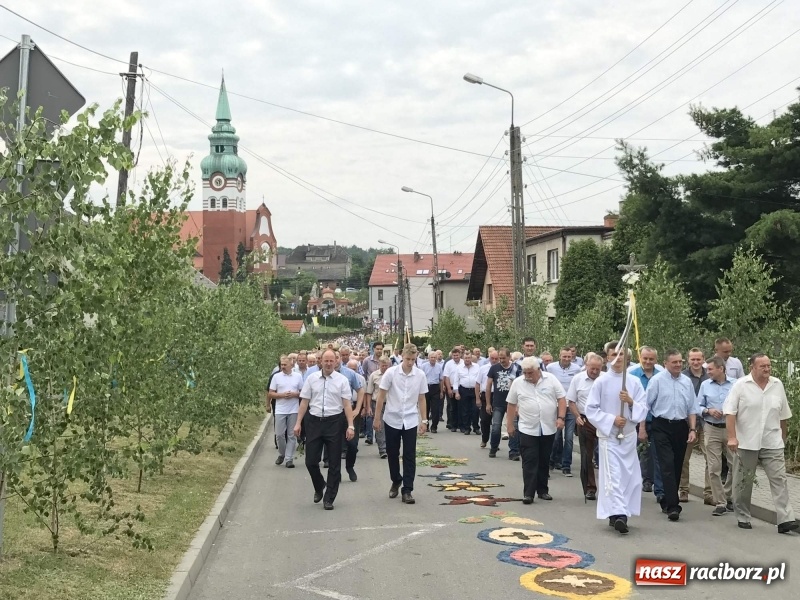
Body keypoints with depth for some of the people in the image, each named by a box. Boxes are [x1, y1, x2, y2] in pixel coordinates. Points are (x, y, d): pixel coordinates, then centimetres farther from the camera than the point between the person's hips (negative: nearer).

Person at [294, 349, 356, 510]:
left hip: (334, 422, -1)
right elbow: (304, 401, 6)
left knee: (334, 463, 4)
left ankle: (329, 498, 16)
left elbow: (347, 404, -4)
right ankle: (319, 487, 32)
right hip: (314, 421, 1)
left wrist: (350, 426, -10)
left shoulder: (342, 380, -2)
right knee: (311, 461, 4)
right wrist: (298, 423, 2)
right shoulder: (311, 378, 3)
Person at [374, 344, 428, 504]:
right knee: (392, 454, 12)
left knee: (409, 457, 0)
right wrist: (377, 418, -4)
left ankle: (407, 490, 5)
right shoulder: (391, 373, -10)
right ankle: (396, 482, 34)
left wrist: (424, 420, 2)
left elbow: (421, 399, 4)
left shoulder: (420, 375, -4)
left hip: (411, 421, 1)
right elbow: (381, 396, -4)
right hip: (392, 420, -1)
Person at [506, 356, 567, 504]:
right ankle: (528, 493, -4)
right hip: (528, 429, -1)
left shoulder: (551, 379, -2)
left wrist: (561, 418, -10)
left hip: (548, 429, 1)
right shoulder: (517, 383, -1)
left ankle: (543, 490, 21)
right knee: (529, 462, -5)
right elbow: (512, 404, 6)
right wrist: (510, 424, 7)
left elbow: (561, 399, -1)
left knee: (544, 461, 11)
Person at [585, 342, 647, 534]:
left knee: (630, 477, 9)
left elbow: (643, 410, 3)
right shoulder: (601, 381, -4)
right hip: (608, 435, -4)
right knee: (613, 476, -12)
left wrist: (631, 402, -16)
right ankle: (618, 514, -18)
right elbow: (591, 410, -5)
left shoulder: (634, 382, 3)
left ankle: (617, 514, 23)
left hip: (629, 435, 4)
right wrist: (611, 419, -15)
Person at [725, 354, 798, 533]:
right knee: (743, 482, 8)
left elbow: (783, 415, 15)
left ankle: (785, 520, -6)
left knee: (779, 480, -5)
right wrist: (732, 437, -16)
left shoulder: (777, 385, 6)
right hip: (746, 443, -2)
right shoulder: (741, 385, -5)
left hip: (773, 444, 3)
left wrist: (783, 437, 17)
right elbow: (730, 412, -9)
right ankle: (743, 517, 21)